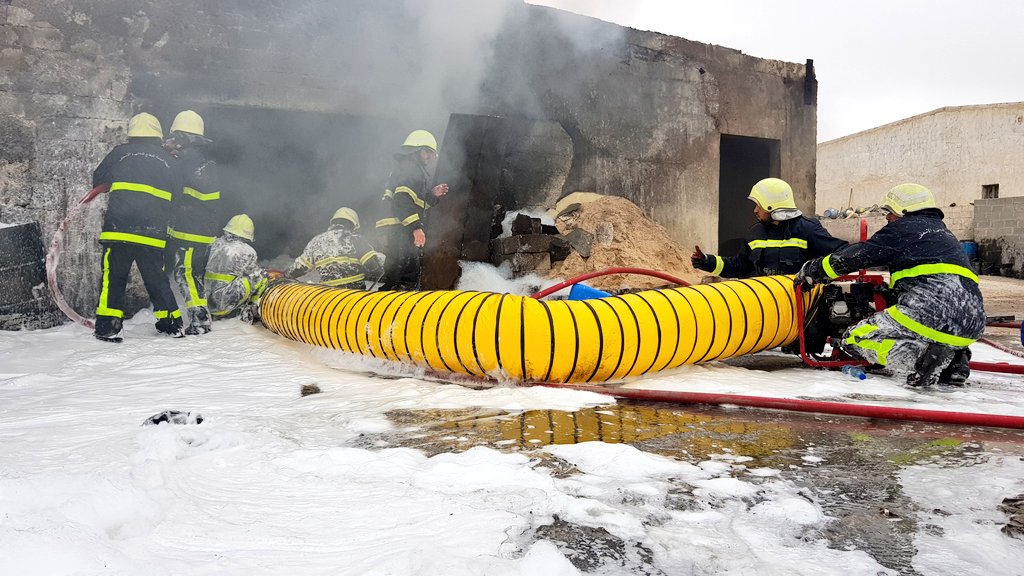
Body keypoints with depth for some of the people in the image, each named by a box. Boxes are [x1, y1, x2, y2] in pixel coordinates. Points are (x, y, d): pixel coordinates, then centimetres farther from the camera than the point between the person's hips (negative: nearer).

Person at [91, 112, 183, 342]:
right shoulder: (169, 161, 13)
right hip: (154, 233, 3)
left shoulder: (120, 152, 6)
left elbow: (98, 180, 18)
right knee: (156, 278, 15)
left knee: (113, 276, 5)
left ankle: (108, 326, 1)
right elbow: (176, 197, 19)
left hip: (119, 228, -2)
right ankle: (171, 323, 19)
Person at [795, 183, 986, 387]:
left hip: (931, 313, -8)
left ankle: (924, 356, -16)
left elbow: (854, 256, 3)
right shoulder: (942, 233, 30)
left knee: (854, 339, 0)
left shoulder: (905, 227, 6)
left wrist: (812, 268, 14)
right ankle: (954, 360, 9)